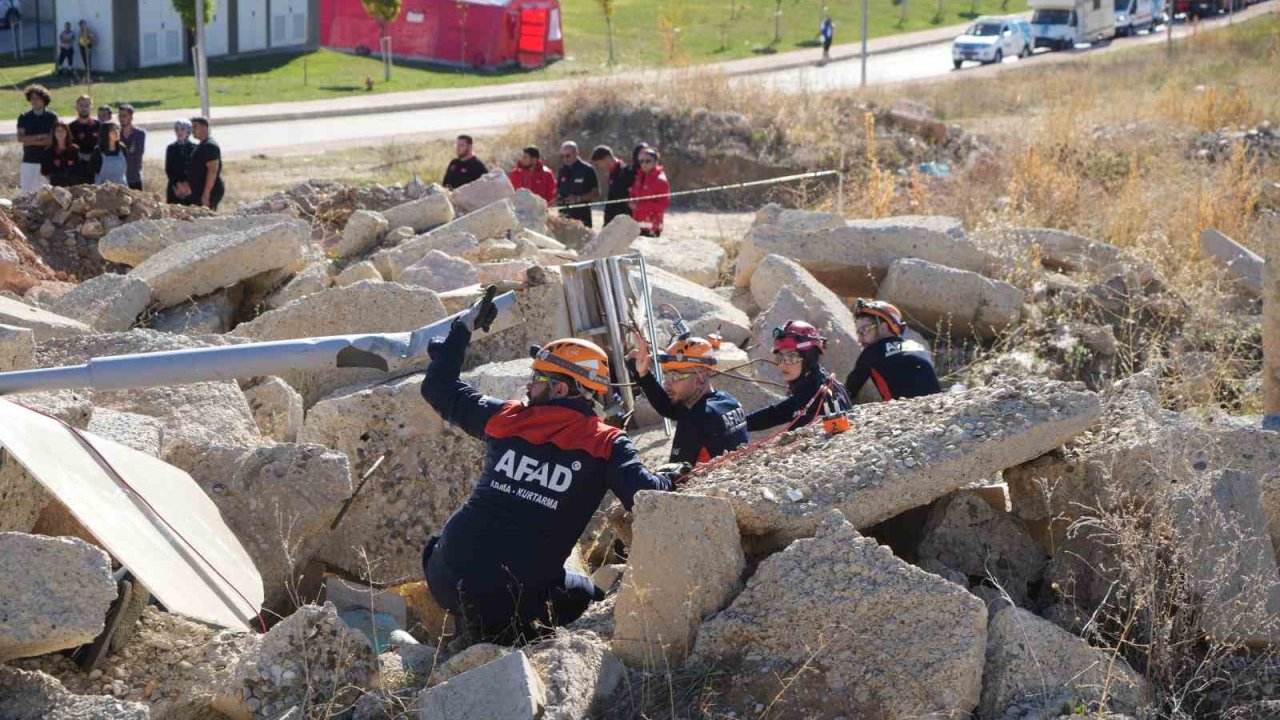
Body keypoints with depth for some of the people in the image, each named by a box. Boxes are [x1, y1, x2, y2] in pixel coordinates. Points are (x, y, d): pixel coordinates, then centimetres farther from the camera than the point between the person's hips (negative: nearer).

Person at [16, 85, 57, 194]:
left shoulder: (52, 117, 0)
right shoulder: (24, 118, 7)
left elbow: (52, 140, -8)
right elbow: (20, 138, -3)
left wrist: (31, 141, -11)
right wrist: (39, 137, -12)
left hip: (47, 160, -2)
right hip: (29, 160, 2)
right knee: (25, 190, -2)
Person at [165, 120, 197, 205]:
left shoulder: (194, 148, 2)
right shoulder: (171, 148, 10)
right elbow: (168, 170, 7)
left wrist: (189, 185, -11)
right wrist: (177, 184, -6)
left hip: (191, 189, -2)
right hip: (174, 189, 2)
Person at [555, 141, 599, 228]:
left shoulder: (587, 170, -3)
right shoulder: (563, 171, 12)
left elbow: (596, 194, -4)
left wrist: (578, 199, -15)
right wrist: (558, 199, 0)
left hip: (582, 217, -5)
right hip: (564, 216, 5)